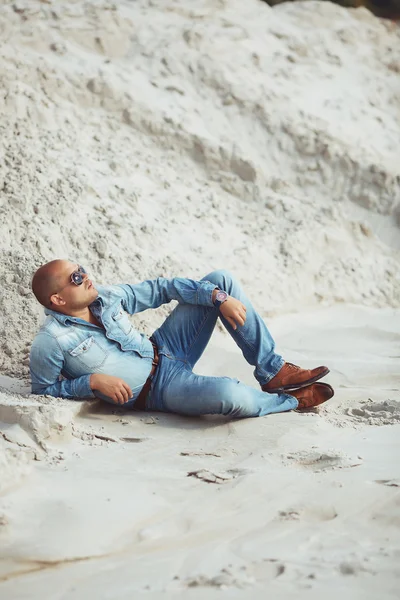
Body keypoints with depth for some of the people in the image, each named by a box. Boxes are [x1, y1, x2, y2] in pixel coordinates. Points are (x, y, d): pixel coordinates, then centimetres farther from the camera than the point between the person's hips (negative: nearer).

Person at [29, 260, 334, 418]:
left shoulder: (104, 297, -1)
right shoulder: (49, 343, -19)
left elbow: (159, 289, 3)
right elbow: (43, 391, -9)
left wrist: (219, 298, -7)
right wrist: (93, 380, -24)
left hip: (166, 350, 8)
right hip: (157, 389, -8)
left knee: (221, 279, -1)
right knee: (230, 395, -37)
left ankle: (273, 372, 0)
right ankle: (291, 400, -1)